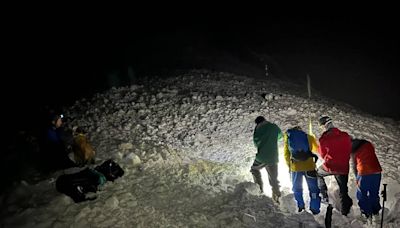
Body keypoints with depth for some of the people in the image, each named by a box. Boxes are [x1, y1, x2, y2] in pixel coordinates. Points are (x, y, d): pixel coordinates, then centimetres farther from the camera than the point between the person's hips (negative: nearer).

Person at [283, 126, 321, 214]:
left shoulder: (288, 137, 9)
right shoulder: (309, 137, 8)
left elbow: (286, 154, 10)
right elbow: (317, 150, 20)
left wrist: (289, 166, 20)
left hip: (295, 167, 1)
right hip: (309, 167, 0)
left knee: (297, 189, 19)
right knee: (313, 189, 12)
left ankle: (300, 207, 18)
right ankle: (315, 210, 13)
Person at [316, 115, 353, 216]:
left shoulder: (324, 139, -15)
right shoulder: (345, 136, -7)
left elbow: (322, 155, -3)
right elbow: (349, 150, 6)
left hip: (329, 167, -2)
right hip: (343, 168, 3)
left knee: (318, 174, 29)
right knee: (343, 191, 17)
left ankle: (324, 196, 23)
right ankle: (345, 212, 22)